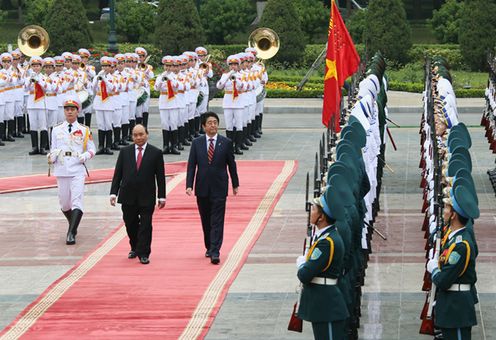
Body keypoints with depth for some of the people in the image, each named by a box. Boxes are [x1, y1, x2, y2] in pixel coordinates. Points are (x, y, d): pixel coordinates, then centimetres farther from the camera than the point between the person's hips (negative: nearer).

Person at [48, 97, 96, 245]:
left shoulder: (84, 130, 5)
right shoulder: (57, 130, 10)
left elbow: (92, 149, 10)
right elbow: (53, 150, 14)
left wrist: (85, 156, -11)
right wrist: (51, 158, -7)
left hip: (78, 170, -2)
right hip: (61, 170, 2)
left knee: (77, 201, -15)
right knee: (64, 203, 8)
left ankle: (71, 233, -19)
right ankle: (73, 225, 34)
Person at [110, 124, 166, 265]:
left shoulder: (156, 153, 1)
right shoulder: (125, 152, 6)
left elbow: (160, 176, 2)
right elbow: (117, 174, 6)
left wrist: (161, 196, -1)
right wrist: (113, 193, -1)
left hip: (147, 197, -2)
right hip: (128, 196, 2)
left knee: (145, 225, -3)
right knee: (130, 224, 11)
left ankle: (143, 254, 2)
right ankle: (134, 248, 32)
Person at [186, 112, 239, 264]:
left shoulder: (226, 143, -1)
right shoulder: (197, 143, 3)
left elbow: (231, 164, 7)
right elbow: (191, 165, 1)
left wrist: (235, 184, 12)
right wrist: (189, 185, -9)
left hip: (219, 188, -2)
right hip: (202, 188, 2)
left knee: (217, 222, -7)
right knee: (206, 221, 12)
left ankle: (215, 252, -11)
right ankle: (209, 247, 27)